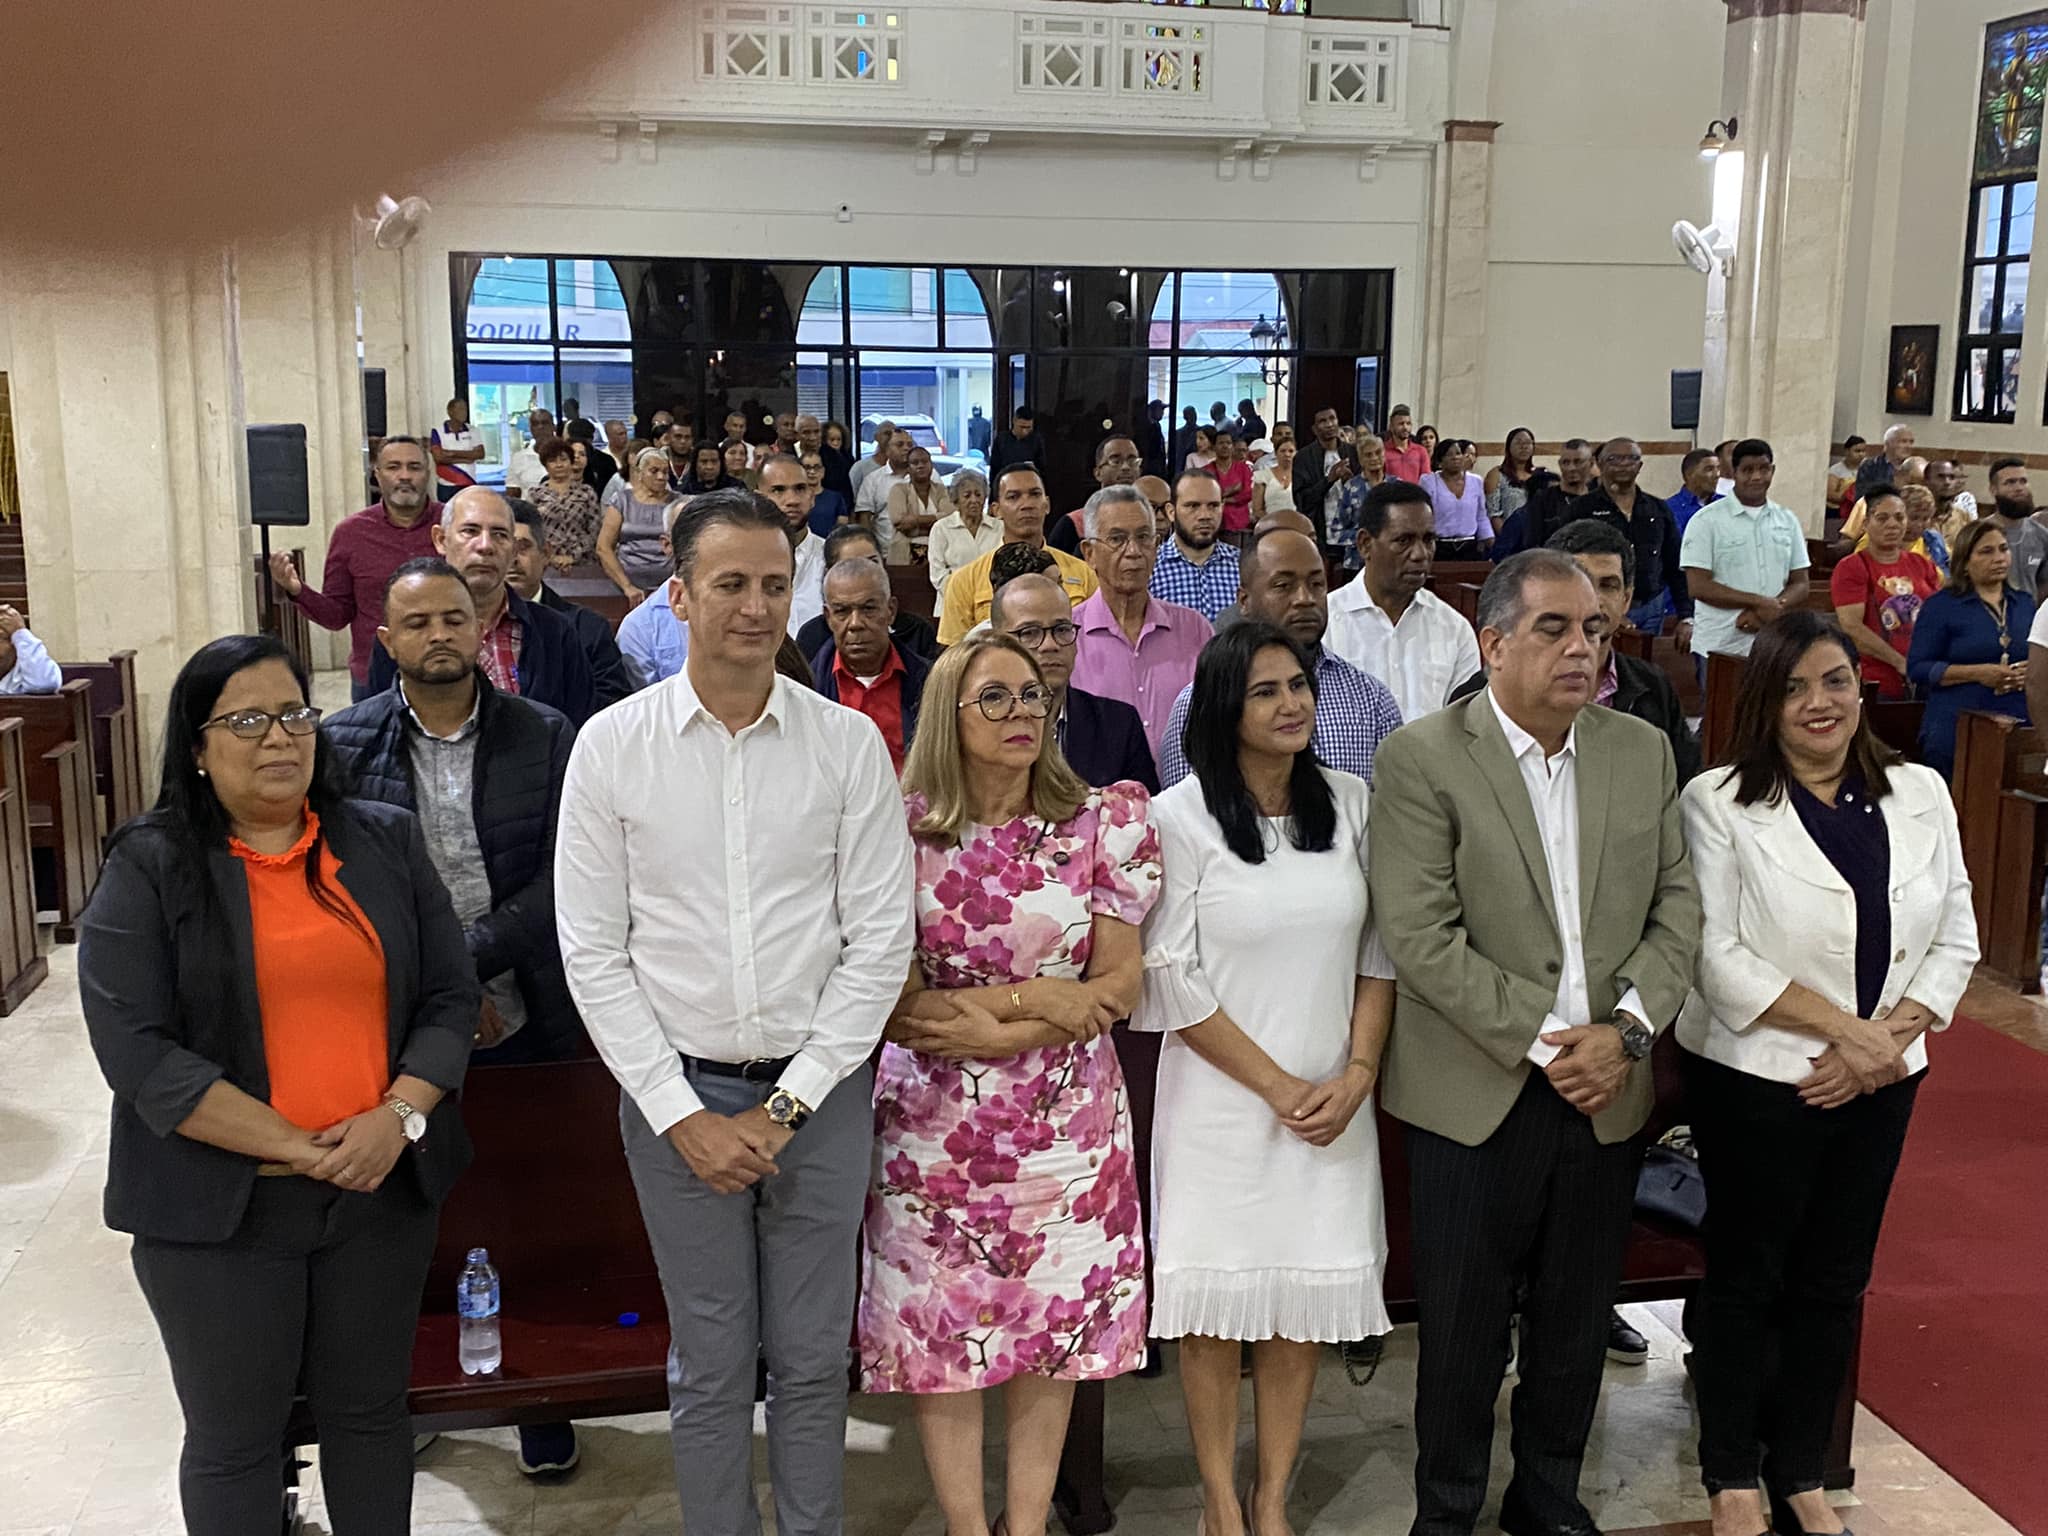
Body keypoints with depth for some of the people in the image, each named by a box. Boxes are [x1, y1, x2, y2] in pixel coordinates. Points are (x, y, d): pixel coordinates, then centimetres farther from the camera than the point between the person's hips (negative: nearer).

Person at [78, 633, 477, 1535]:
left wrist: (398, 1118, -13)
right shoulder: (148, 869, -4)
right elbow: (136, 1049, -13)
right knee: (235, 1438, 11)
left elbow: (451, 995, 4)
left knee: (369, 1411, 16)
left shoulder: (386, 842, 5)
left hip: (383, 1184, 3)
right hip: (218, 1205, -2)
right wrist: (295, 1149, -17)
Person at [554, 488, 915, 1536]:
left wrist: (790, 1101, -8)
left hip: (820, 1087, 0)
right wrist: (683, 1115, -8)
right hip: (676, 1094, 0)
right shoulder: (612, 745, -4)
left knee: (813, 1357, 12)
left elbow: (880, 939, -4)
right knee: (709, 1363, 11)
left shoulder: (849, 743, -3)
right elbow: (593, 952, -3)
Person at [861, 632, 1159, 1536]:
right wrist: (1028, 996, -14)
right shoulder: (902, 828, -5)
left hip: (1066, 1118, 1)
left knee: (1055, 1324, 8)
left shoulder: (1104, 825, -1)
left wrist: (995, 1032, -13)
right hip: (935, 1122, -1)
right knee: (943, 1326, 6)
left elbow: (1121, 985, -3)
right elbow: (889, 998, -6)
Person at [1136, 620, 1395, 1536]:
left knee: (1306, 1298, 8)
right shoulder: (1181, 817, -7)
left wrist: (1356, 1075, -5)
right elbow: (1174, 979, -8)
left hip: (1333, 1102, 3)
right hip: (1222, 1095, -3)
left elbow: (1378, 951, 7)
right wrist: (1278, 1087, -9)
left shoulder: (1349, 804, 4)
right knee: (1218, 1300, 3)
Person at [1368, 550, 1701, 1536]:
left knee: (1577, 1325, 17)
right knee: (1462, 1333, 8)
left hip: (1606, 1090, 4)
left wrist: (1625, 1029, -9)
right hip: (1479, 1098, -4)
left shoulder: (1643, 752, 6)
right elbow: (1420, 935, -15)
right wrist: (1543, 1042, -17)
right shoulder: (1421, 758, -10)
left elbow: (1677, 908, 6)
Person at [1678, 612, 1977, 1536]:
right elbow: (1718, 957, -16)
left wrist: (1888, 1038, -13)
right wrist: (1848, 1029, -18)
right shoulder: (1719, 803, -11)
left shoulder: (1920, 795, 3)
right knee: (1747, 1277, 10)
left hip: (1881, 1082, 4)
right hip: (1757, 1080, -4)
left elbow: (1954, 941, 2)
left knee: (1835, 1281, 15)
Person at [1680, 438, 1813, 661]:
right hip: (1720, 648, -4)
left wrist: (1773, 608, -10)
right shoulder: (1706, 521, -1)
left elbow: (1800, 584, 11)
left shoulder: (1787, 521, 12)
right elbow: (1699, 586, -9)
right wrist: (1759, 602, -13)